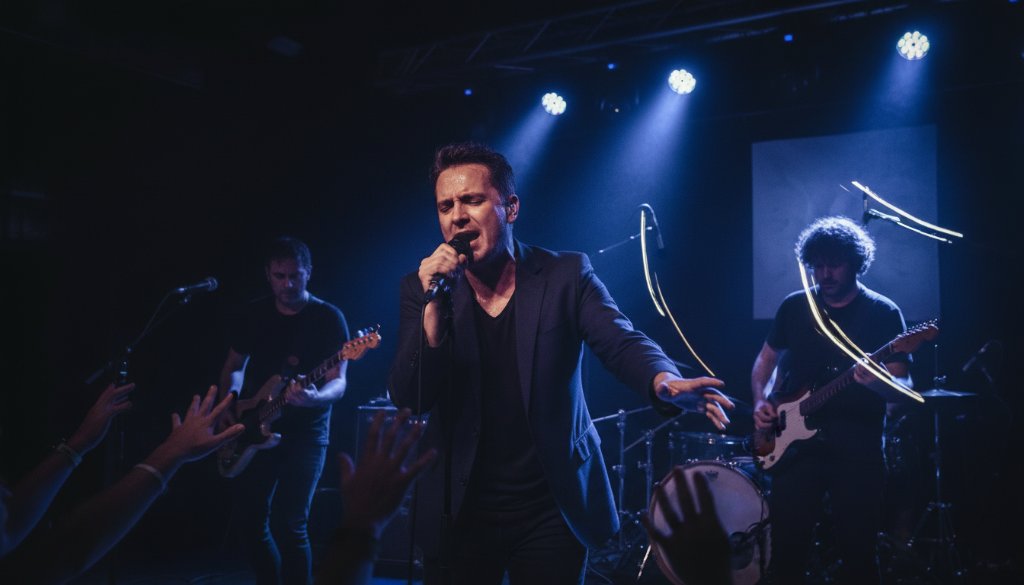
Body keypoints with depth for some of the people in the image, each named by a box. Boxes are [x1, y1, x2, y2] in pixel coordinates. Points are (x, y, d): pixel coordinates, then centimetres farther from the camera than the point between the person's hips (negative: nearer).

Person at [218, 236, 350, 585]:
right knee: (249, 520, 8)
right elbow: (233, 367, 16)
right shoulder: (254, 314, 6)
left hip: (305, 434, -4)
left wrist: (315, 397, -35)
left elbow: (338, 382, -13)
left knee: (290, 524, -10)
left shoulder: (328, 318, -7)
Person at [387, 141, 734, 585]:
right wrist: (434, 305, -23)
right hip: (459, 512, 1)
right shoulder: (421, 288, -2)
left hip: (554, 507, 0)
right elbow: (409, 399, -10)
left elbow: (622, 343, -16)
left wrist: (665, 381, -38)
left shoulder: (566, 274, -4)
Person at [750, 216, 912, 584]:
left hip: (858, 446, -2)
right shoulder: (795, 306, 7)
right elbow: (766, 359, 17)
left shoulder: (883, 314, -2)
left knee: (857, 550, 2)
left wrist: (877, 383, -29)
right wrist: (761, 400, 0)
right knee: (787, 544, 2)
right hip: (798, 441, 2)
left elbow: (904, 387, -6)